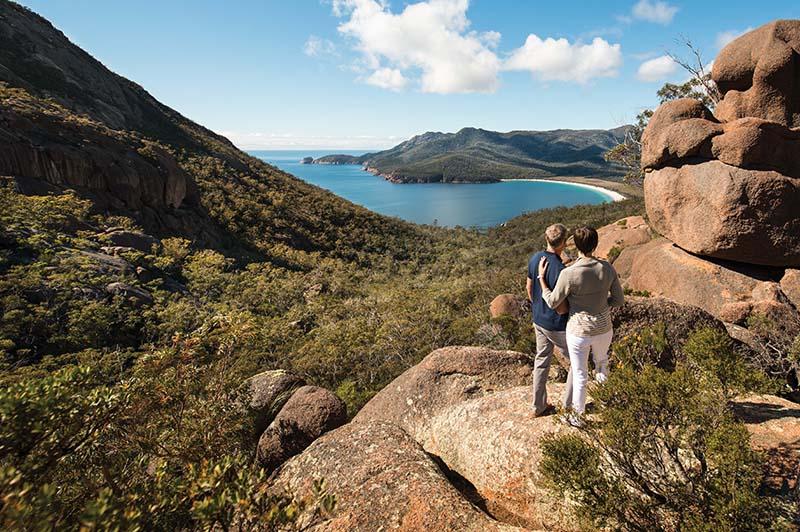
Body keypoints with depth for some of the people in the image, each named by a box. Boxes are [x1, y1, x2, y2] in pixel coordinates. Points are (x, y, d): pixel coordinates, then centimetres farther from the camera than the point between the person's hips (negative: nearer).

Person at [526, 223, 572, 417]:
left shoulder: (534, 259, -6)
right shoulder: (561, 270, -29)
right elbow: (561, 308, -25)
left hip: (539, 320, 7)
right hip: (558, 326, -7)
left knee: (541, 361, 19)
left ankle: (539, 406, 31)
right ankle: (568, 403, 27)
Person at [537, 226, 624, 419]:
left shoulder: (569, 274, -26)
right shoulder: (607, 268, -13)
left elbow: (552, 303, -13)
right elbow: (619, 299, -2)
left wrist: (541, 277, -6)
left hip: (579, 331, -4)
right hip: (603, 329, 4)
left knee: (579, 375, 16)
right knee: (601, 360, 34)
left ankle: (578, 415, 37)